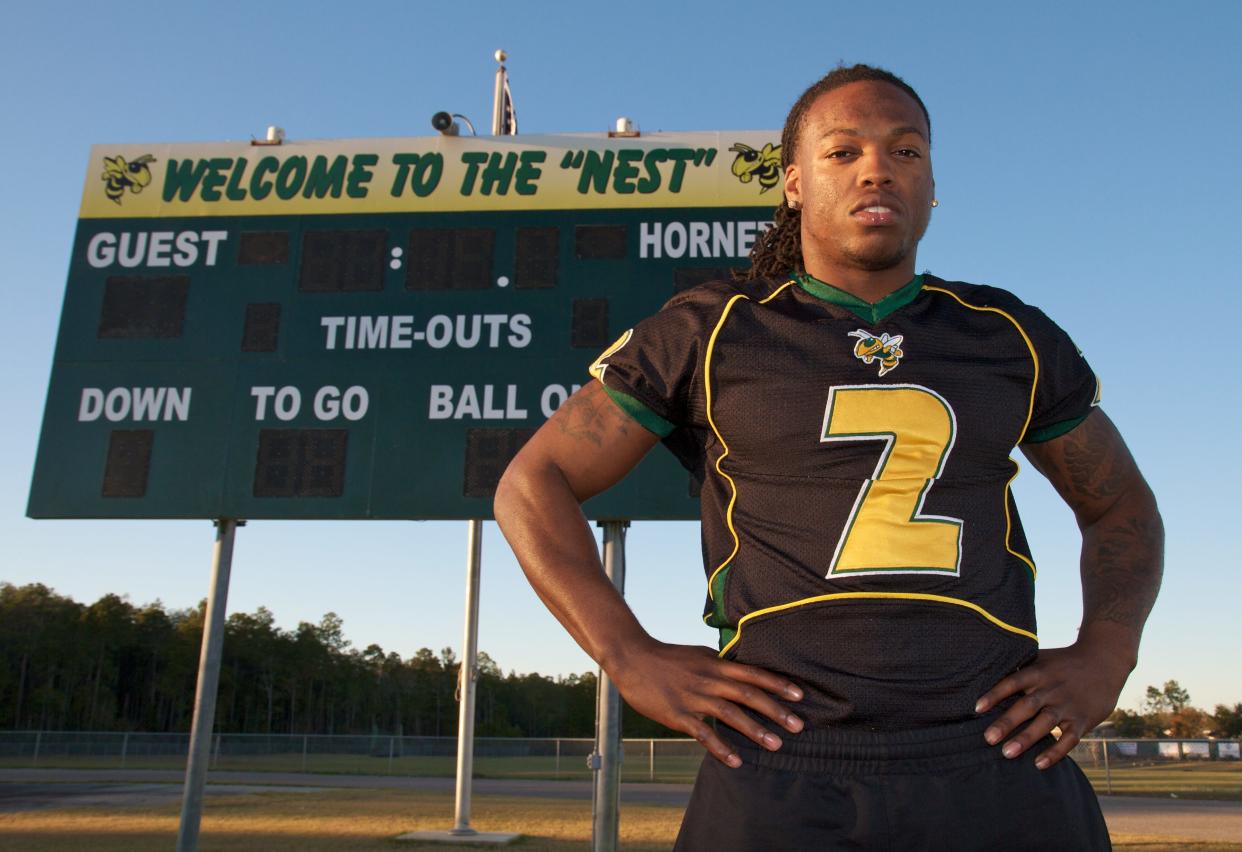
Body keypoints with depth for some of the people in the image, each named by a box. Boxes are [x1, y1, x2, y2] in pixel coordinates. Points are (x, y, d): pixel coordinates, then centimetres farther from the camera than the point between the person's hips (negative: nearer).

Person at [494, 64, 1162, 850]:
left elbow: (1122, 505, 22)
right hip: (781, 777, -2)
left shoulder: (1010, 338, 9)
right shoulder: (708, 334, 1)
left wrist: (1105, 656, 2)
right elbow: (533, 486, 3)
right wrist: (633, 660, -9)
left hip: (1003, 775, 3)